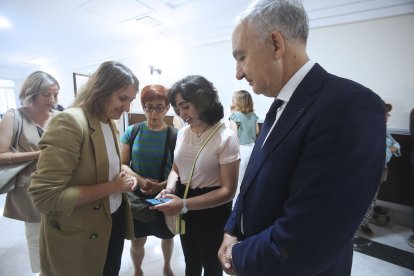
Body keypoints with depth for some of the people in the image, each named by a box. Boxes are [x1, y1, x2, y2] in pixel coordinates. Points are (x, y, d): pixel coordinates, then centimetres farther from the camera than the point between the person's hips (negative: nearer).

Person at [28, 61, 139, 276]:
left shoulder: (109, 123, 2)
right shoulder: (69, 122, -24)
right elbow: (45, 196, -26)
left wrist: (123, 178, -5)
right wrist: (112, 187, -24)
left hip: (114, 219, 7)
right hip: (80, 235, -7)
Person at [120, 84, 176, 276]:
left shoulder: (175, 135, -13)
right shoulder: (132, 131, -8)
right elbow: (122, 164, -5)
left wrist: (163, 185, -25)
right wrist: (140, 180, -21)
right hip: (137, 196, 1)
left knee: (167, 237, 21)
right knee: (137, 241, 16)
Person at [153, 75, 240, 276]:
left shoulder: (225, 137, -21)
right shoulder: (182, 132, -2)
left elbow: (228, 190, -21)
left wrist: (184, 204, -27)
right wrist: (169, 189, -13)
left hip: (211, 211, -5)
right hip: (184, 210, 5)